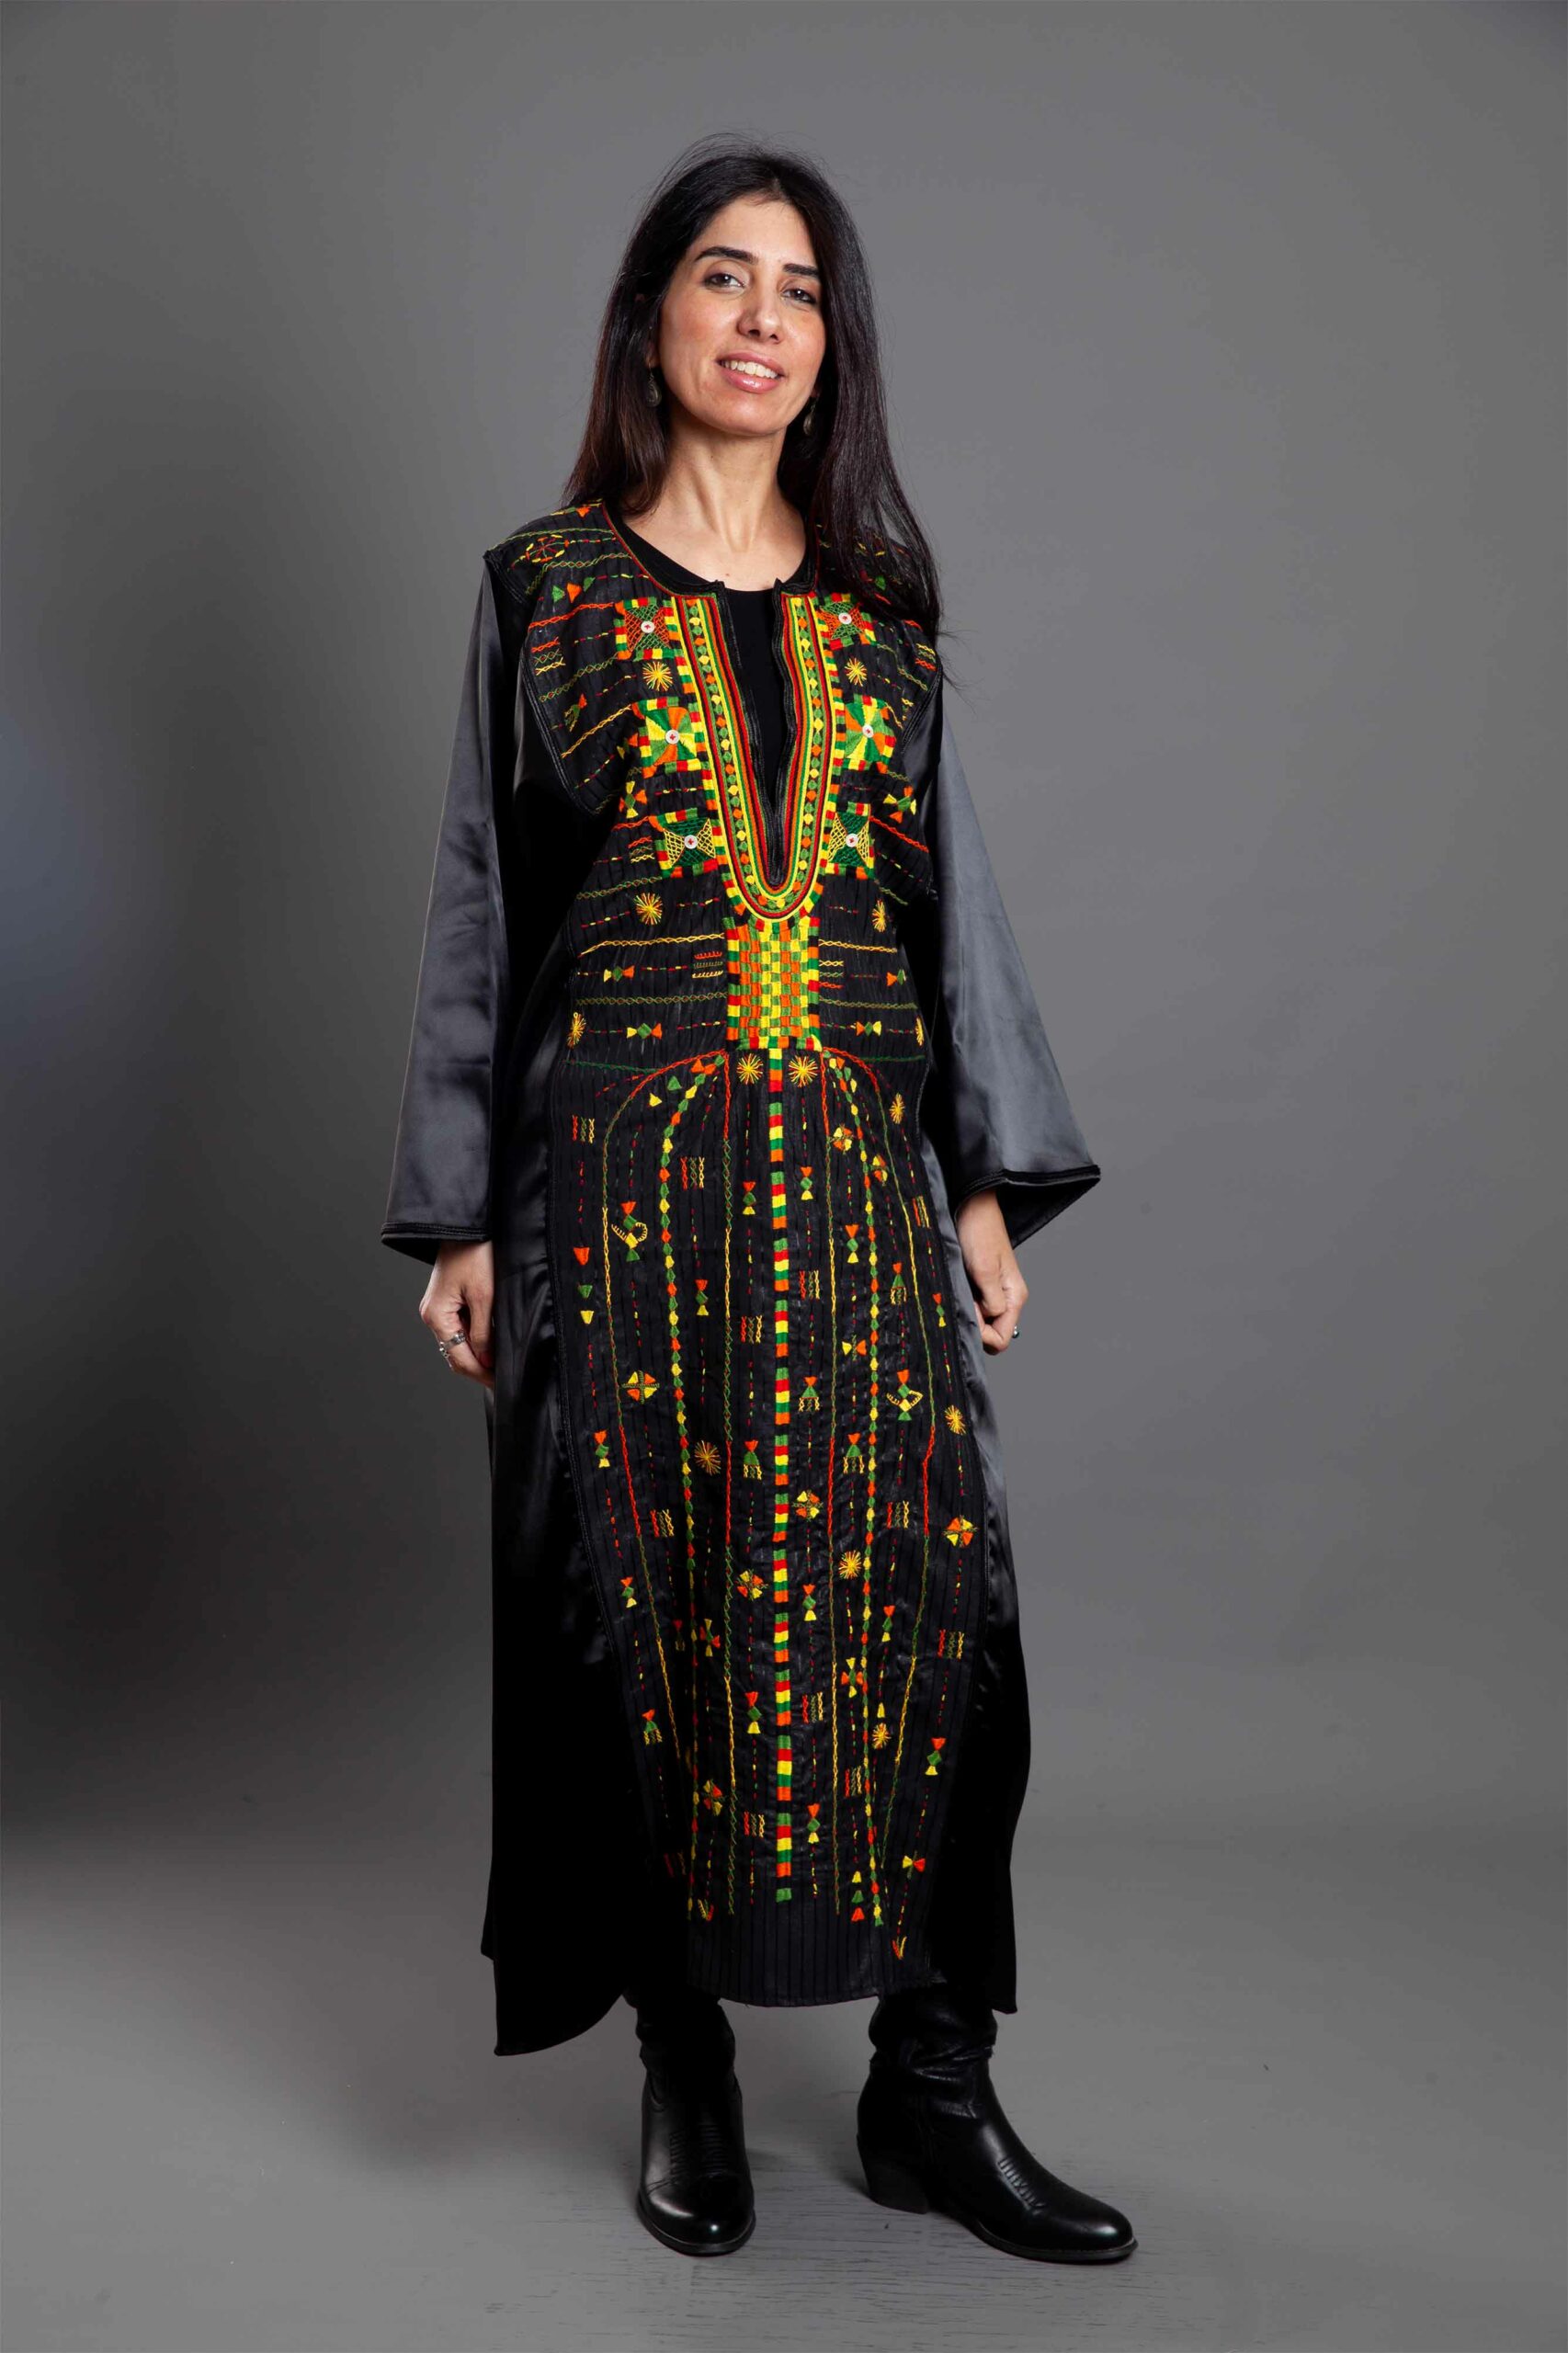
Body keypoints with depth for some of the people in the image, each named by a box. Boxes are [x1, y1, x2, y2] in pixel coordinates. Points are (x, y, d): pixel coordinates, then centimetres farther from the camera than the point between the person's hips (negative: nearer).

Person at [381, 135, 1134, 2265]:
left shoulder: (882, 599, 12)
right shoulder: (544, 584, 6)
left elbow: (951, 888, 11)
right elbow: (480, 900, 5)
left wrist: (992, 1178, 3)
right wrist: (463, 1215, 0)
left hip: (861, 1170, 2)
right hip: (624, 1173, -2)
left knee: (922, 1605, -1)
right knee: (654, 1608, 2)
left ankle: (934, 2091, 13)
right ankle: (688, 2070, 19)